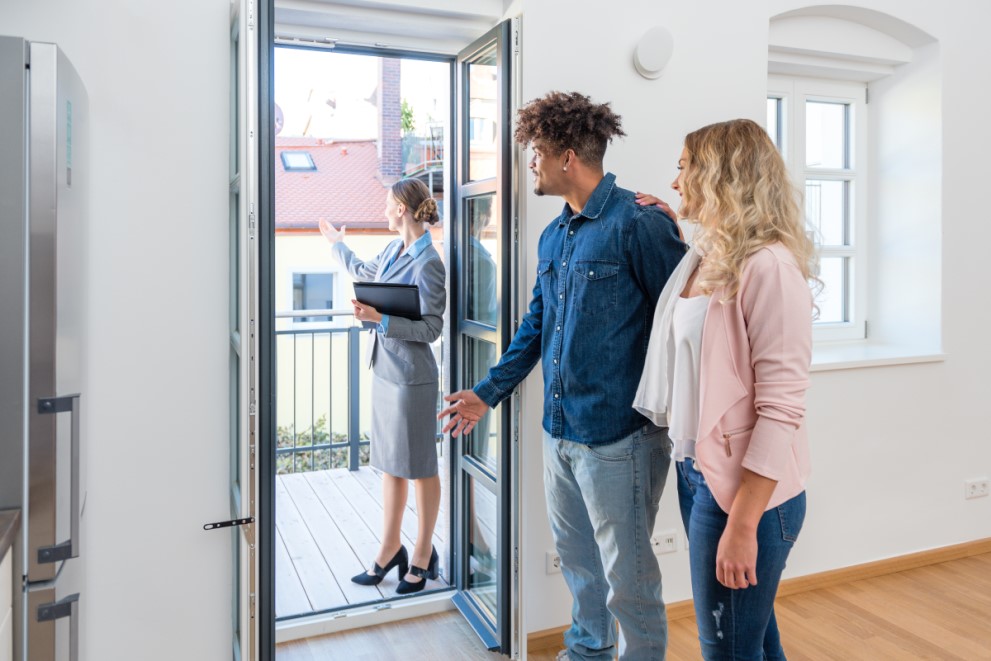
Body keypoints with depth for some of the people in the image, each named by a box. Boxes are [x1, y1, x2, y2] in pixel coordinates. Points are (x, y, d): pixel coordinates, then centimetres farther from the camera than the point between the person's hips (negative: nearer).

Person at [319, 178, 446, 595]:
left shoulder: (428, 263, -17)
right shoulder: (394, 249, 9)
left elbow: (431, 328, -18)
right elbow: (364, 272, 31)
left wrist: (380, 318, -25)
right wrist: (337, 243, 44)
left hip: (410, 376, -8)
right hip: (384, 369, 8)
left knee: (419, 468, 6)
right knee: (390, 465, 16)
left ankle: (422, 556, 22)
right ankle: (390, 549, 29)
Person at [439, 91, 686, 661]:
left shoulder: (638, 224, -15)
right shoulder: (554, 236, 10)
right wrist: (488, 393, 18)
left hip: (618, 437, -8)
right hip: (559, 432, 8)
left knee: (628, 578, 7)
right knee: (578, 560, 25)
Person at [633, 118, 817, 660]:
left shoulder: (768, 266, -19)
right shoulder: (704, 257, 8)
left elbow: (780, 408, -21)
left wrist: (743, 524, -21)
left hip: (743, 487, -8)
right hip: (696, 471, 8)